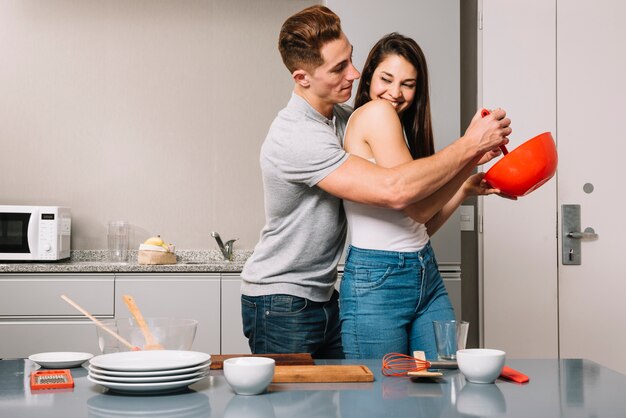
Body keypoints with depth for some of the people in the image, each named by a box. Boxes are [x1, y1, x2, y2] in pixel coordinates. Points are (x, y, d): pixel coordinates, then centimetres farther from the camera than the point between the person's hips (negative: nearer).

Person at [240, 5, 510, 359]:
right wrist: (470, 145, -23)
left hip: (324, 297, 8)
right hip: (281, 304, -8)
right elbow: (394, 191, -33)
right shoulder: (296, 138, -27)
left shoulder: (341, 116, 3)